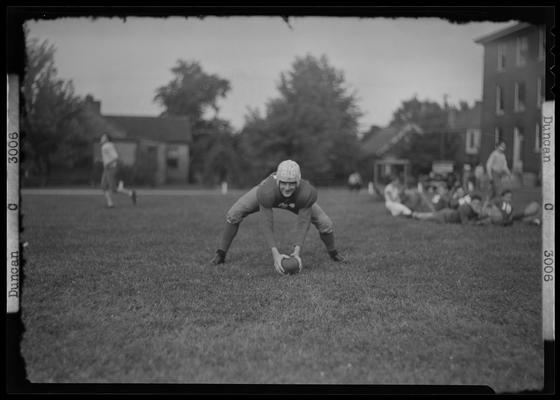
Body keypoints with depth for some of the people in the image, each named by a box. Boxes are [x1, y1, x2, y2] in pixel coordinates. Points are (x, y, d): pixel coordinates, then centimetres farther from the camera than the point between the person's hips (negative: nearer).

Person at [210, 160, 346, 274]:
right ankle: (221, 254, 5)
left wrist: (297, 252, -41)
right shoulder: (266, 192, -46)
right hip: (270, 196, -1)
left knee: (326, 224, -8)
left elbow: (303, 224, -32)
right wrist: (275, 254, -47)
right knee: (233, 215, -16)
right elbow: (266, 224, -39)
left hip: (296, 200, 1)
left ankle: (333, 253, 27)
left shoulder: (307, 193, -43)